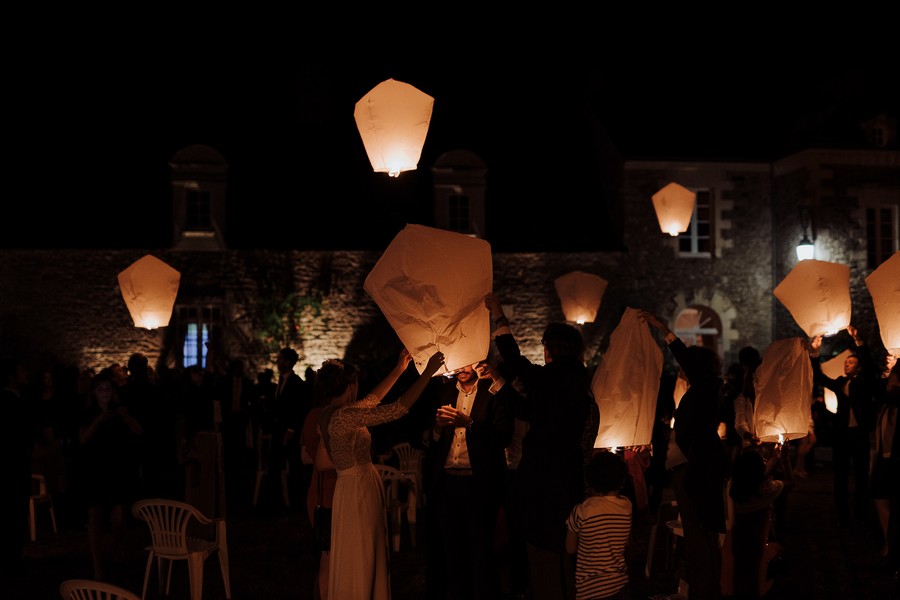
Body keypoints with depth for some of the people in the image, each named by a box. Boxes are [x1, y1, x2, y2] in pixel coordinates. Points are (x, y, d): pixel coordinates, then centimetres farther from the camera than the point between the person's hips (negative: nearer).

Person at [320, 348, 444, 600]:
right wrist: (428, 371, -21)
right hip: (359, 490, -9)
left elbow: (372, 399, 18)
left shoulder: (330, 414, 4)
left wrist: (399, 369, 21)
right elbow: (398, 408, -27)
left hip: (353, 487, 9)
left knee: (360, 560, 20)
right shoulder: (343, 417, -24)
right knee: (360, 560, 5)